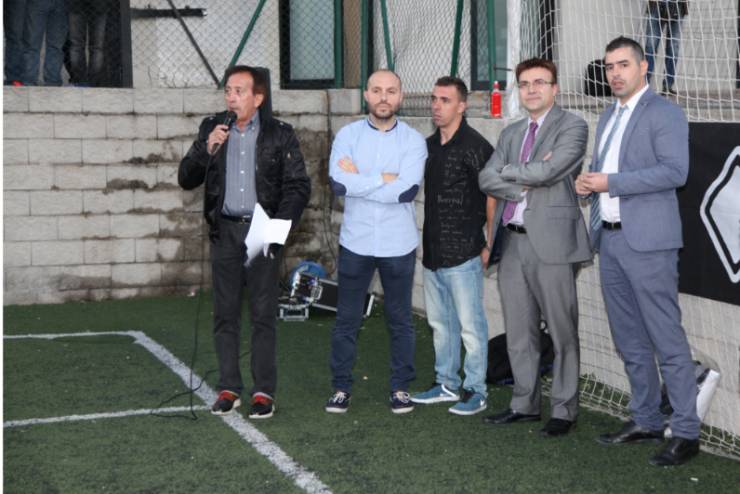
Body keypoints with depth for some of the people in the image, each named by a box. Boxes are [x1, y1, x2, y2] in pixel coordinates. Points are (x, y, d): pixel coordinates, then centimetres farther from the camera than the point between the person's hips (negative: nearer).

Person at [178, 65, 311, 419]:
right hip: (225, 231, 3)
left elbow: (299, 186, -1)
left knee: (263, 315, 0)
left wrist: (279, 224, -13)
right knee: (225, 314, 6)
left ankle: (264, 391, 6)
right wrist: (207, 149, -12)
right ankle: (228, 389, 14)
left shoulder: (279, 135, -1)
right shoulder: (212, 129, 6)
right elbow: (186, 180, 5)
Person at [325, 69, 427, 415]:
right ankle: (341, 387, 18)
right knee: (347, 319, 7)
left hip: (398, 245, 0)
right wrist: (384, 179, -14)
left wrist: (359, 179, -12)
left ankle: (400, 387, 22)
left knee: (400, 320, 9)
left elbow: (407, 190, -18)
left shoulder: (413, 140, -2)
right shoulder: (348, 135, 0)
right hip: (355, 243, 1)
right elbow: (338, 182, -15)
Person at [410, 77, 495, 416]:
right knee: (440, 322, 16)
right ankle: (447, 383, 27)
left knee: (470, 324, -2)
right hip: (433, 251, 8)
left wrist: (490, 245, -8)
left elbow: (492, 196, -8)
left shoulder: (476, 146, -9)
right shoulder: (429, 145, 13)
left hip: (463, 252, -8)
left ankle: (476, 390, 6)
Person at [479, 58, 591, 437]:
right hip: (512, 242, 7)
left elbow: (547, 171, -16)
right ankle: (524, 404, 23)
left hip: (551, 241, -6)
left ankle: (564, 410, 9)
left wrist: (509, 171, 0)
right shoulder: (511, 133, 18)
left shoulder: (571, 127, -2)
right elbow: (487, 179, 6)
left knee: (562, 332, 0)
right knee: (519, 332, 12)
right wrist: (526, 186, -9)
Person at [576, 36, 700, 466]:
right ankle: (646, 421, 24)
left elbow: (675, 171, -17)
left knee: (667, 340, -6)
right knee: (630, 341, 13)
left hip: (647, 241, -8)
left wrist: (611, 182, -18)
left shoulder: (664, 113, -7)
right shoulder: (608, 117, 19)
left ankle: (686, 433, 0)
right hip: (610, 238, 8)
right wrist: (588, 182, 3)